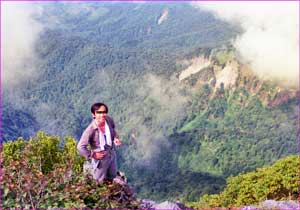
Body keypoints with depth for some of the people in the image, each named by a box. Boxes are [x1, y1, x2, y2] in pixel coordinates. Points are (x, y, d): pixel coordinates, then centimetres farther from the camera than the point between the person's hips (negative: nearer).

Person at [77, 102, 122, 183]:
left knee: (112, 176, 31)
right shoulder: (90, 130, -34)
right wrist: (92, 155, -22)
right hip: (100, 157, -6)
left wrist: (115, 138, -11)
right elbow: (80, 147, -30)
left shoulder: (109, 120, -17)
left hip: (112, 153, 6)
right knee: (99, 182, 18)